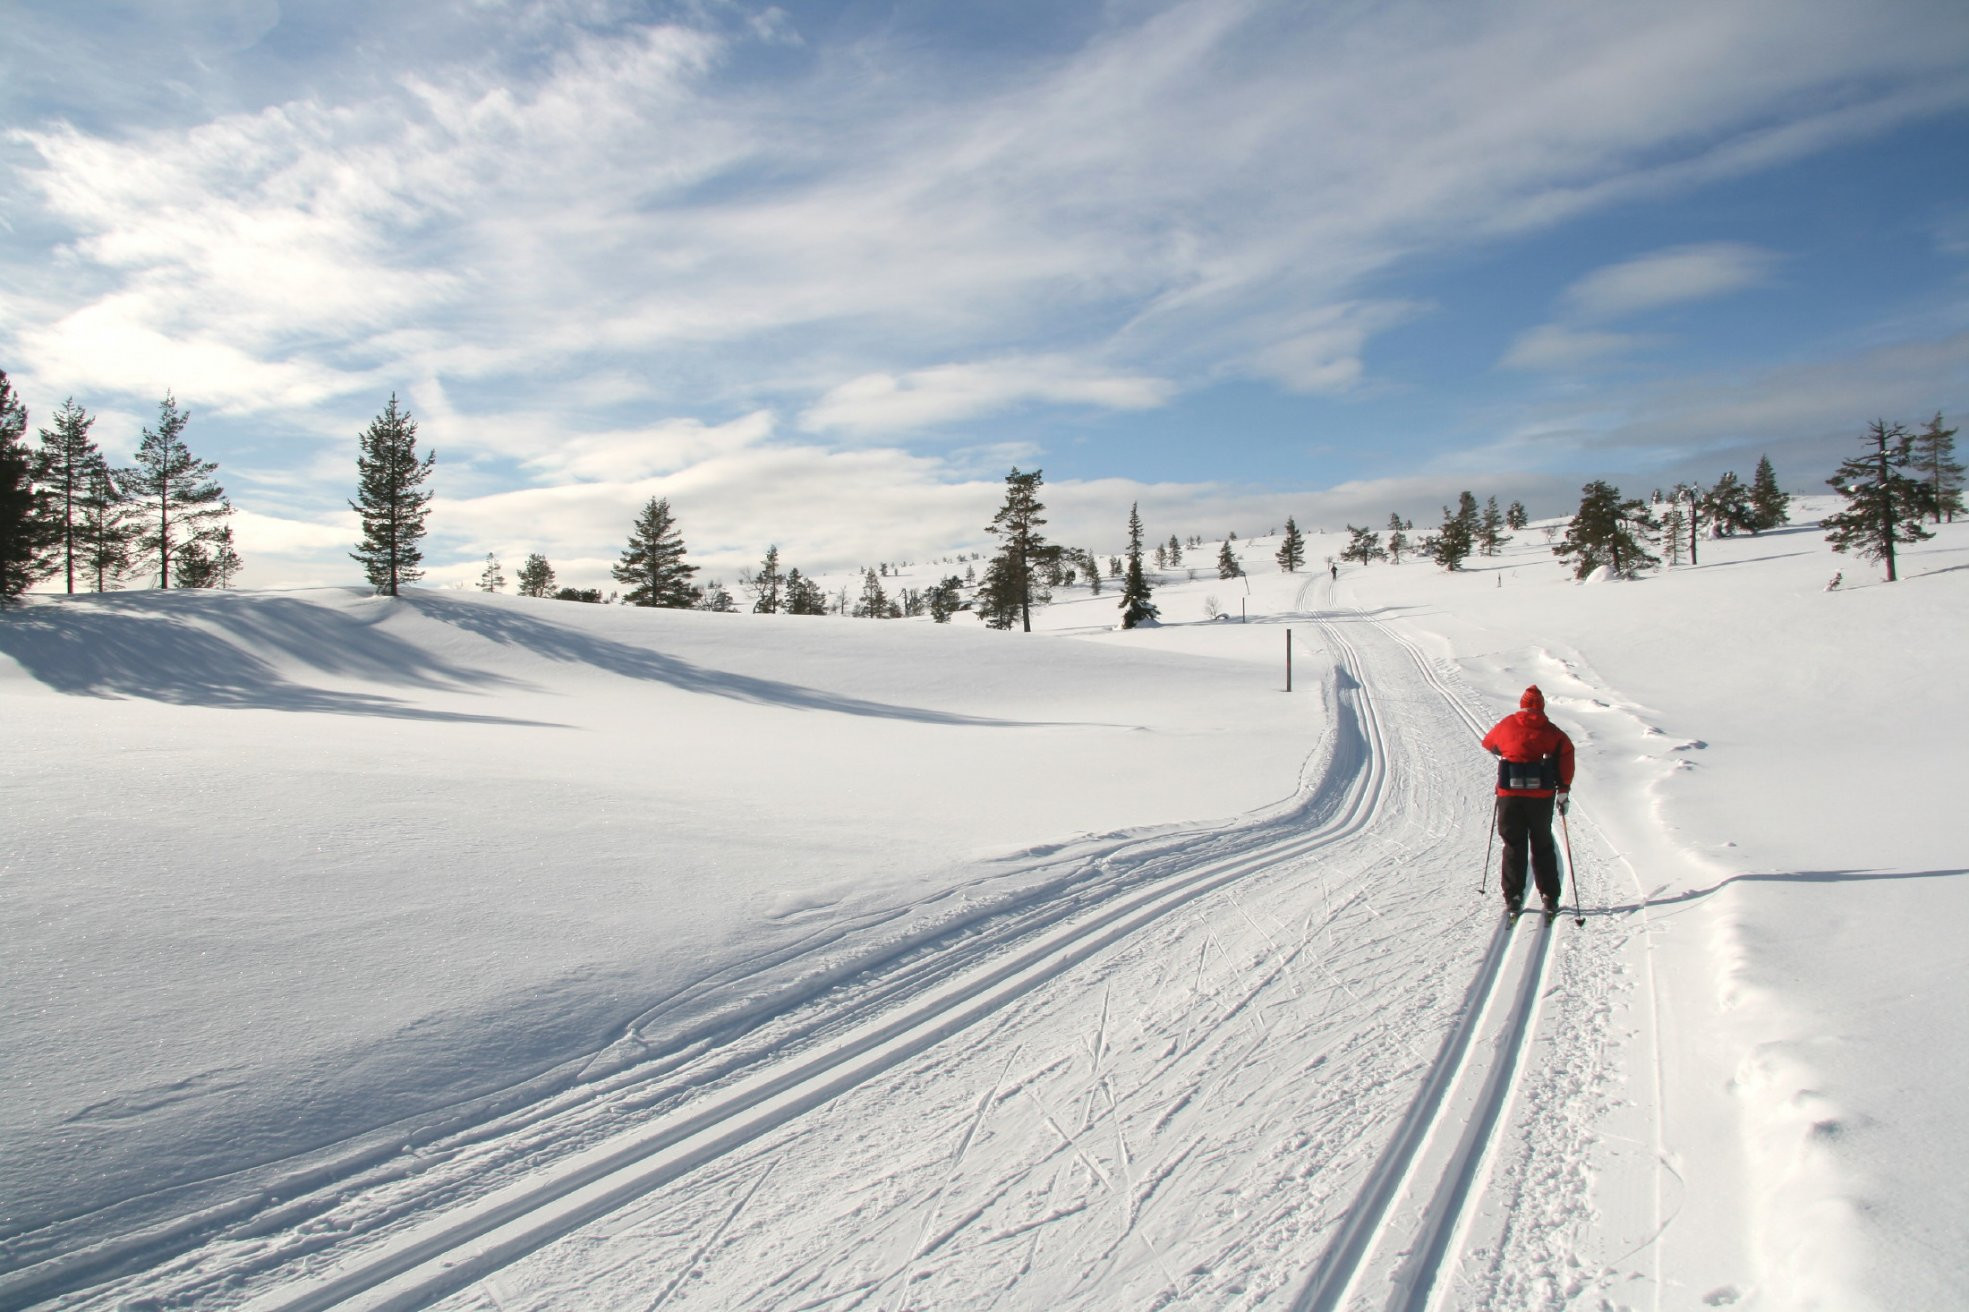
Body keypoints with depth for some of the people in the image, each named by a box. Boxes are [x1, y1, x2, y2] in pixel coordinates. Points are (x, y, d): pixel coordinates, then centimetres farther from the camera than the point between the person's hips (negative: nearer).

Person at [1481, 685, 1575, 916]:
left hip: (1510, 794, 0)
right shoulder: (1551, 731, 5)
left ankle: (1513, 897, 4)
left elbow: (1488, 744, 24)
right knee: (1542, 846, 13)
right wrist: (1563, 791, -4)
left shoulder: (1506, 725, 7)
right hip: (1542, 795, 0)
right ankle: (1550, 898, 13)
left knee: (1514, 846, 9)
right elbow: (1566, 752, -8)